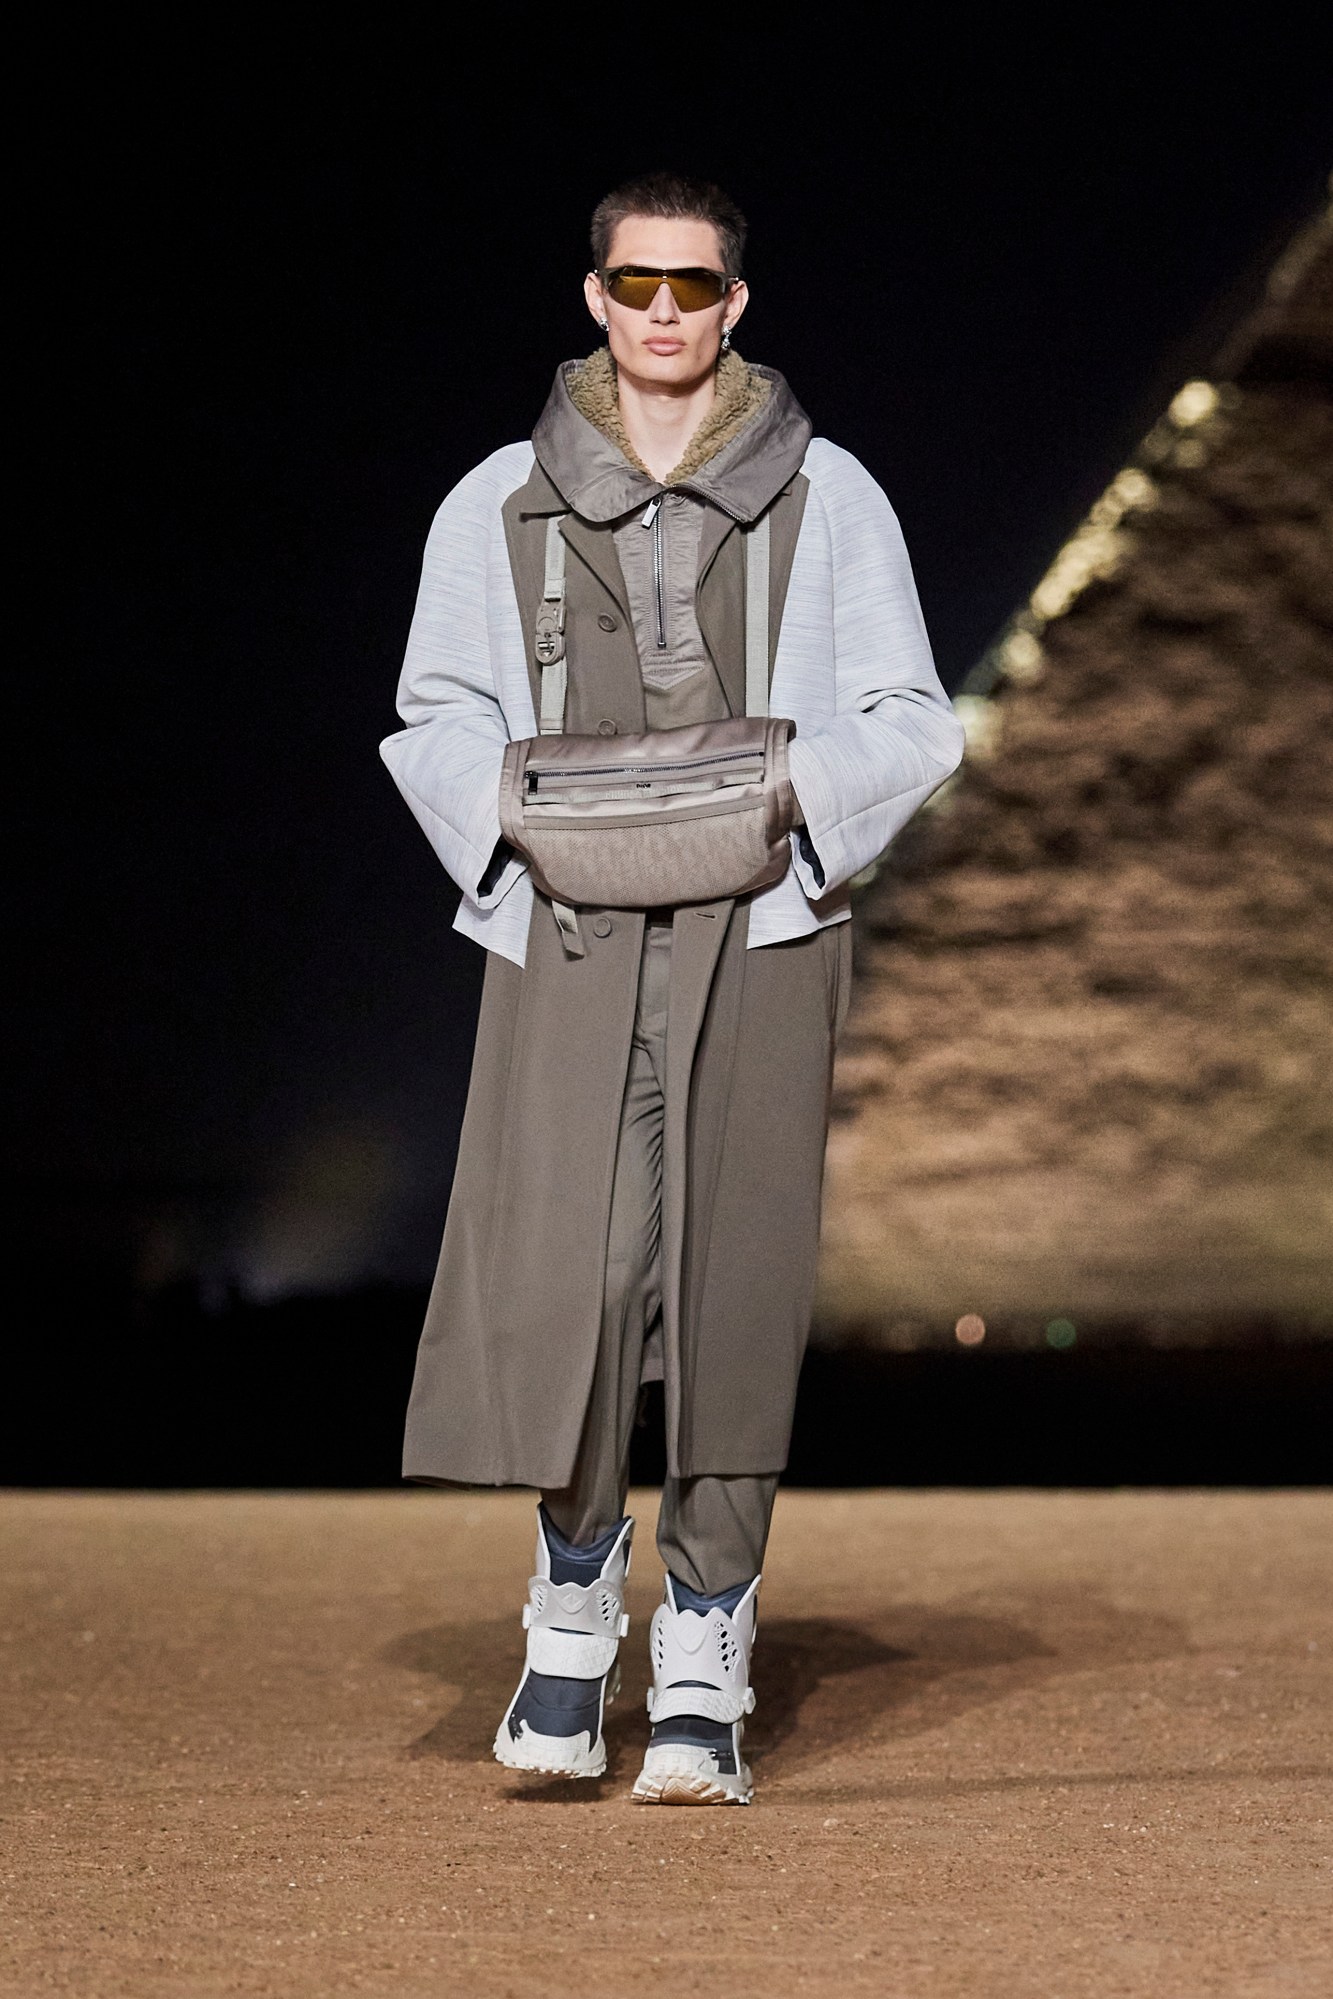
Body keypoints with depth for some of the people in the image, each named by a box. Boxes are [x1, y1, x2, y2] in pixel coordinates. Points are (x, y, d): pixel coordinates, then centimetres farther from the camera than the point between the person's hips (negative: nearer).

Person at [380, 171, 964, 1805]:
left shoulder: (825, 499, 9)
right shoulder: (501, 504, 12)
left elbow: (911, 726, 9)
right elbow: (433, 720, 14)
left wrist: (792, 780, -10)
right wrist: (523, 797, -6)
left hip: (760, 934, 0)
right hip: (568, 935, 0)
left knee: (736, 1289, -1)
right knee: (559, 1281, -11)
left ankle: (702, 1669, 10)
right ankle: (577, 1573, 16)